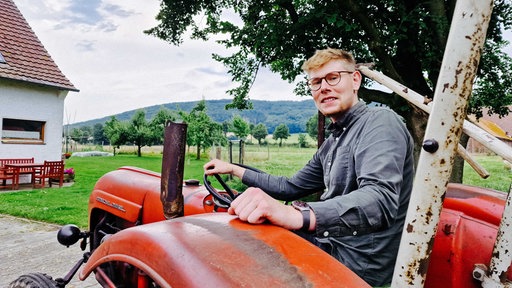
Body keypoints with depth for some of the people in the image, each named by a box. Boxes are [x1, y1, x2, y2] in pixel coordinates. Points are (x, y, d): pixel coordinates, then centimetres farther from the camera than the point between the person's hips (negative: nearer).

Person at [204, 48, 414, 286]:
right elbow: (290, 187, 20)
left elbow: (382, 199, -33)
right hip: (331, 245, 8)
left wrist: (297, 215, -48)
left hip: (359, 262, -8)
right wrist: (234, 169, 18)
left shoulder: (380, 122, -16)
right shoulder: (332, 143, 13)